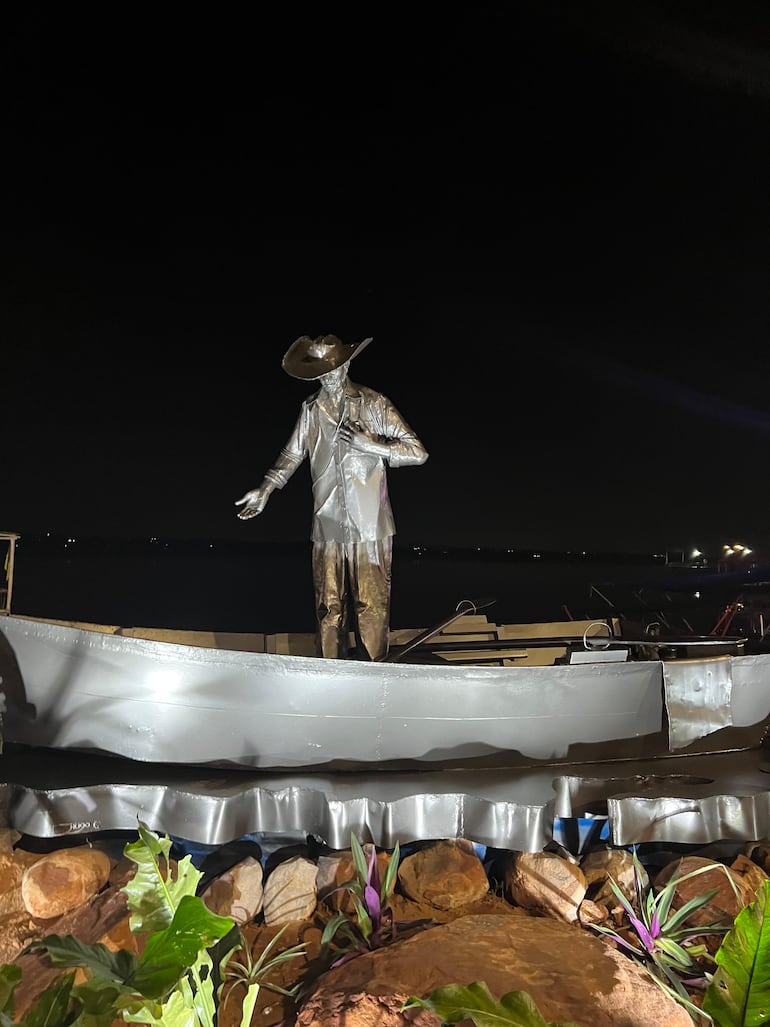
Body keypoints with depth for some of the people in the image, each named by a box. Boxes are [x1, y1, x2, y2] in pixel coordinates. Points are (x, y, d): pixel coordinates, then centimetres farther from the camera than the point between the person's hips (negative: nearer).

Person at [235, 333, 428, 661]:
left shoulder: (373, 404, -4)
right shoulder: (311, 409, 6)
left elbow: (418, 452, -6)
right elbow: (292, 455, 18)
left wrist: (370, 444, -16)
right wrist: (264, 491, 9)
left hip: (369, 526, -3)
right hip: (328, 526, 3)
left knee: (371, 606, 4)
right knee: (328, 608, 10)